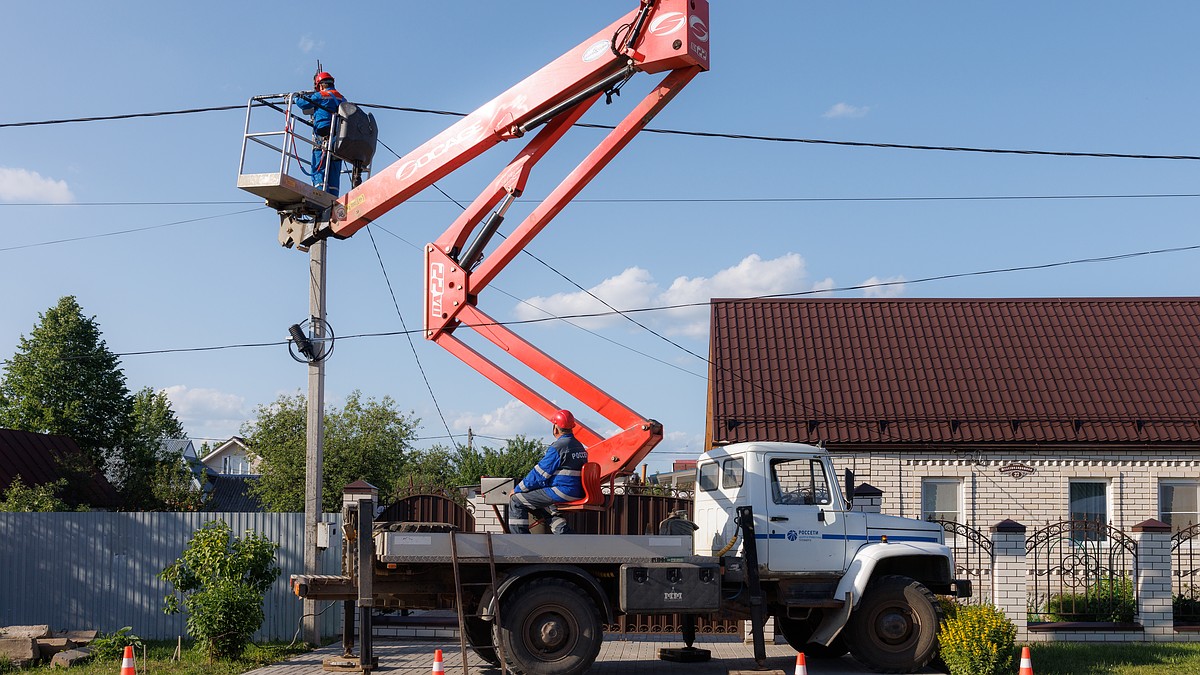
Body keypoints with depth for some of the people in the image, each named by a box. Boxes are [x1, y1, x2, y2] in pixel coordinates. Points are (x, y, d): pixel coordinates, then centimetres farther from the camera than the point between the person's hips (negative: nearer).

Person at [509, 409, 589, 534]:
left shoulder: (557, 448, -14)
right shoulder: (580, 446, 13)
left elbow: (539, 474, -11)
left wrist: (517, 489, 1)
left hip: (562, 492, -9)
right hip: (578, 494, 9)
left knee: (516, 501, -1)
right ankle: (563, 532, 18)